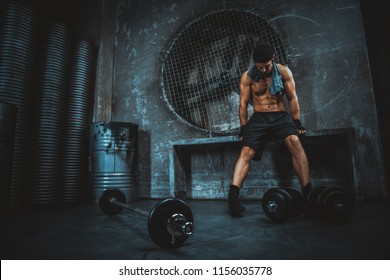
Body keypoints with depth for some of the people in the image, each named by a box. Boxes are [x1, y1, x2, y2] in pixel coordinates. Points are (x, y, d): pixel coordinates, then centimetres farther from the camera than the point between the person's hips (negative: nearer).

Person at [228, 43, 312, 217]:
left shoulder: (284, 72, 5)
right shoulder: (247, 77, 4)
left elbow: (292, 98, 7)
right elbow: (243, 103, 4)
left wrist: (297, 123, 0)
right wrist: (243, 128, -2)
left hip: (281, 117, 0)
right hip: (259, 118, 0)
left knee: (294, 141, -31)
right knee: (246, 151, -24)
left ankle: (307, 191, -30)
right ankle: (233, 195, -32)